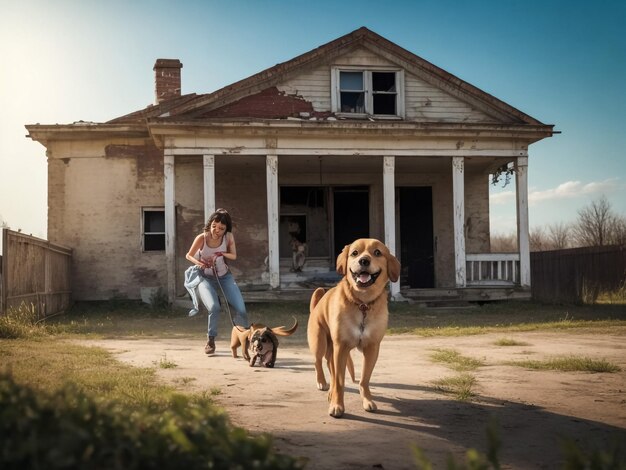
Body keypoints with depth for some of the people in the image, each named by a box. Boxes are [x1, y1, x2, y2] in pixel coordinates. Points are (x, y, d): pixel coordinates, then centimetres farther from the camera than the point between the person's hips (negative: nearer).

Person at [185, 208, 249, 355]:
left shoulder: (228, 237, -15)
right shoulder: (201, 238, -21)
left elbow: (234, 256, -2)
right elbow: (188, 255, -7)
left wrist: (223, 254, -23)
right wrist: (198, 262, -27)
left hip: (224, 276, 3)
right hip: (205, 278, -3)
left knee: (241, 309, -8)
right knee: (214, 308, -26)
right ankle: (211, 340, -2)